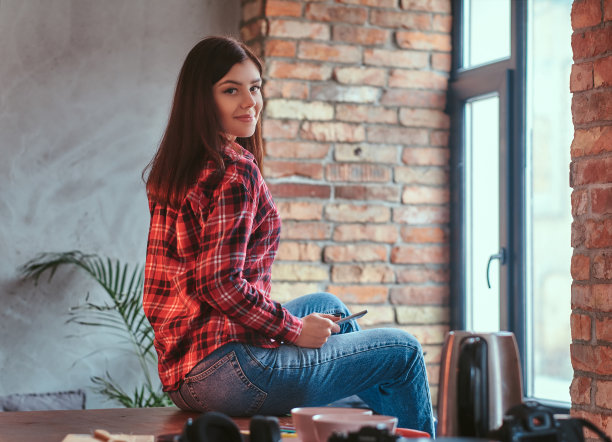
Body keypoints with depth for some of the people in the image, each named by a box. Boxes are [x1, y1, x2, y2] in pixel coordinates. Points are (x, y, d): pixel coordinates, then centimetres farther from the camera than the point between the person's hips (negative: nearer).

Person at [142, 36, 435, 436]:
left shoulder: (175, 169, 12)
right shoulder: (236, 171, -17)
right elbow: (219, 284, -24)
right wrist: (295, 331, -11)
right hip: (223, 369, -10)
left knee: (325, 305, 33)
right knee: (404, 350, 3)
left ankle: (394, 421, 44)